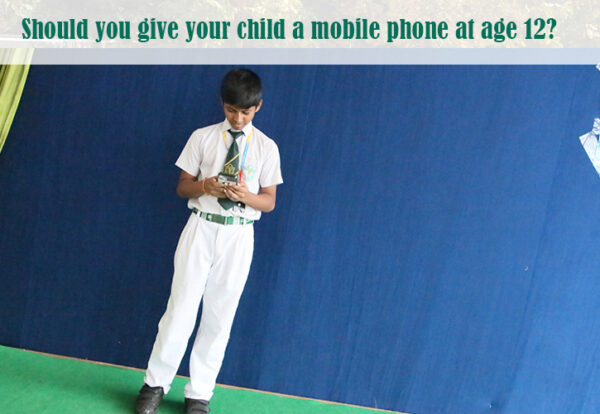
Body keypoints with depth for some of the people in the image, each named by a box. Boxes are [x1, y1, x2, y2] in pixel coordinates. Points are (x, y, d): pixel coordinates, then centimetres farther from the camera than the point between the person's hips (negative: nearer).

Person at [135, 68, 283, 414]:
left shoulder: (267, 147, 2)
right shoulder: (202, 137, 2)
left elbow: (269, 201, 3)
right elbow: (183, 186, 5)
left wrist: (246, 196, -18)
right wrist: (204, 186, -16)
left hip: (238, 236, 1)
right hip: (201, 229, 0)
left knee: (220, 318, 5)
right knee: (181, 310, 0)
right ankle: (156, 384, 15)